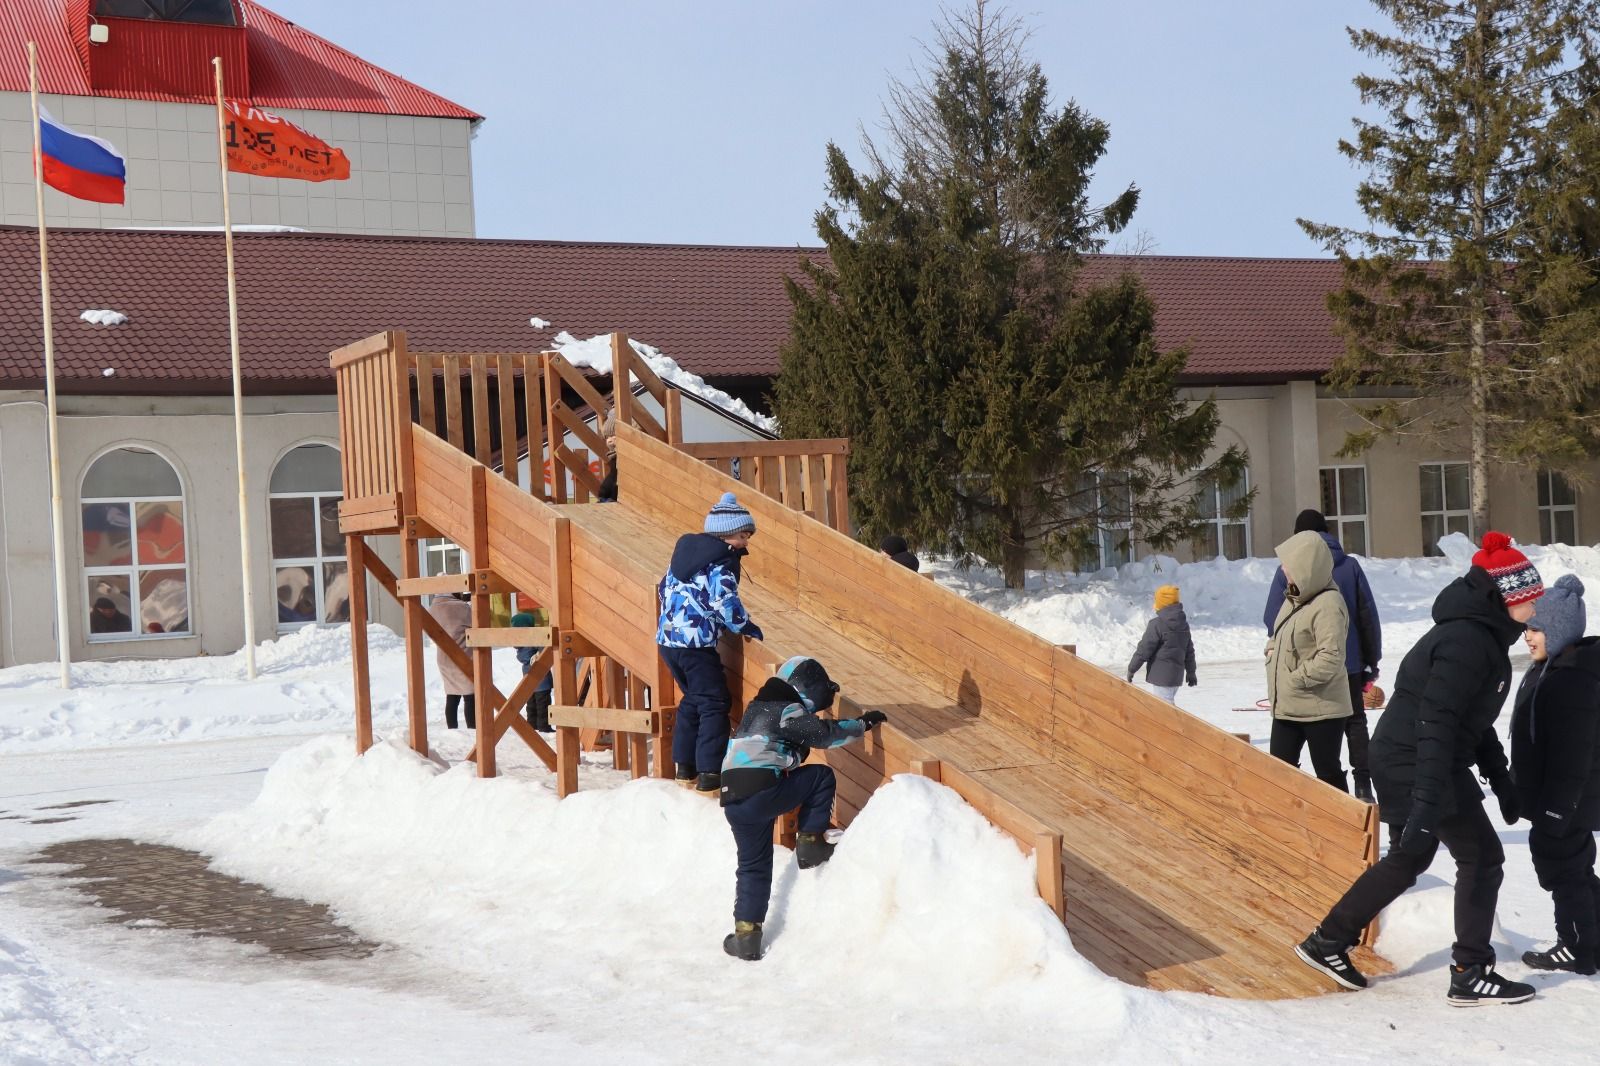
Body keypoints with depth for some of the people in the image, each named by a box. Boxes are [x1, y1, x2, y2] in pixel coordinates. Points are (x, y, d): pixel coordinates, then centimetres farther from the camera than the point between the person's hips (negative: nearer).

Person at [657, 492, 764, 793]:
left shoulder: (685, 549, 15)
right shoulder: (721, 562, -10)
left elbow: (665, 588, 23)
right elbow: (726, 603, -18)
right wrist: (750, 629, -6)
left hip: (667, 638, 9)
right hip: (696, 644, -9)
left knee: (692, 700, 21)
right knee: (714, 703, -3)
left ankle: (685, 770, 25)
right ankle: (710, 777, -8)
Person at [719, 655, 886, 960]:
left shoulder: (760, 707, 24)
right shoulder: (785, 711, -2)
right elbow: (823, 733, -6)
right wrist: (863, 723, 3)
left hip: (733, 800, 8)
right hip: (762, 792, -8)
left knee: (753, 867, 17)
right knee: (822, 776, 8)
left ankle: (746, 936, 12)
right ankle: (810, 842, 4)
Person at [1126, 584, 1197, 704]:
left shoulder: (1157, 624, -15)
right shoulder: (1184, 624, 9)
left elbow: (1144, 650, -12)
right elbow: (1189, 650, 17)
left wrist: (1131, 669, -2)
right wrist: (1191, 672, 27)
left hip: (1161, 675, -8)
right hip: (1177, 674, 8)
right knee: (1168, 703, 22)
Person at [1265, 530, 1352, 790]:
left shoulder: (1327, 605, -20)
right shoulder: (1293, 598, 8)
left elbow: (1330, 659, -27)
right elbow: (1278, 635, 25)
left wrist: (1297, 678, -19)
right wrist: (1272, 650, 5)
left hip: (1321, 708, -9)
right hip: (1287, 706, 9)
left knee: (1328, 773, 3)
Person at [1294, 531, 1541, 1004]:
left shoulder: (1484, 635, 12)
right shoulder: (1467, 641, -21)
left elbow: (1473, 716, 22)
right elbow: (1437, 723, -28)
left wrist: (1500, 779, 23)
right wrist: (1428, 801, -32)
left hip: (1400, 758, 10)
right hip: (1419, 765, -10)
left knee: (1408, 858, 21)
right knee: (1482, 858, 0)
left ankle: (1327, 942, 27)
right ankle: (1471, 975, 7)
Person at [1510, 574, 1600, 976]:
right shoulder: (1548, 670, 9)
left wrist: (1555, 808, -24)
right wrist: (1545, 805, 25)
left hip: (1566, 803, -11)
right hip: (1557, 801, 11)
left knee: (1562, 870, 0)